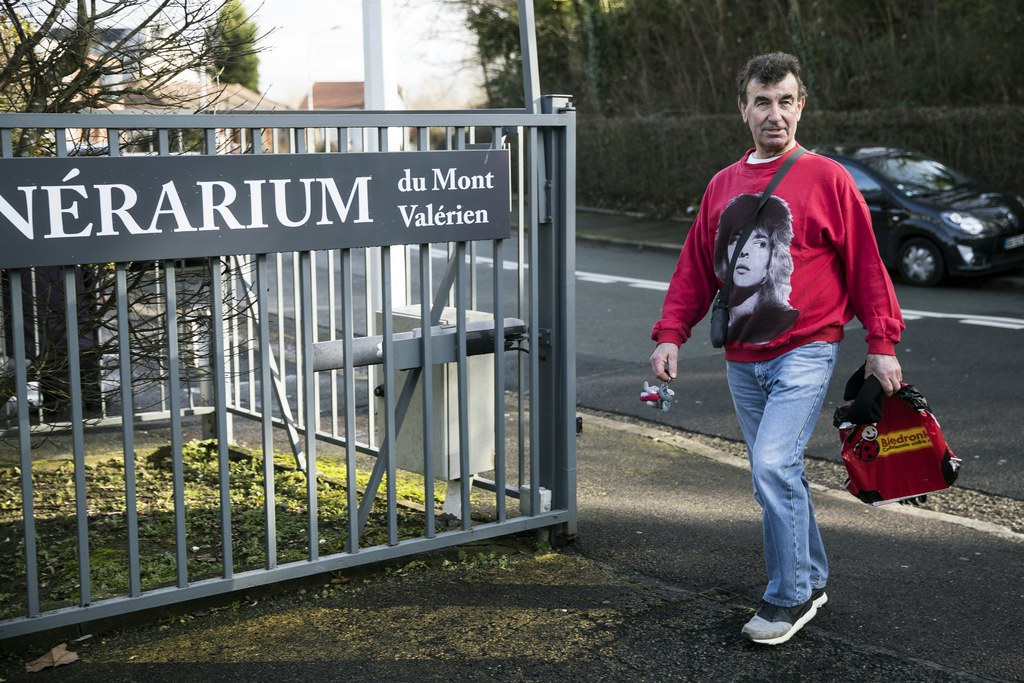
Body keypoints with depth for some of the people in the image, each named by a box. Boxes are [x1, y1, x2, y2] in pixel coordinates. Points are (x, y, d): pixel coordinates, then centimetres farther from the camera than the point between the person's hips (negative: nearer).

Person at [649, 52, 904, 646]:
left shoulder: (827, 178, -4)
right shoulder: (723, 185, 10)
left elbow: (865, 263, -3)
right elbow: (696, 267, 13)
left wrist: (882, 343, -5)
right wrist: (671, 334, 3)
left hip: (805, 352, -5)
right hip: (743, 361, 6)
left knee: (773, 467, -16)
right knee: (780, 475, 12)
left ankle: (789, 598, -2)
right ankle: (813, 580, 28)